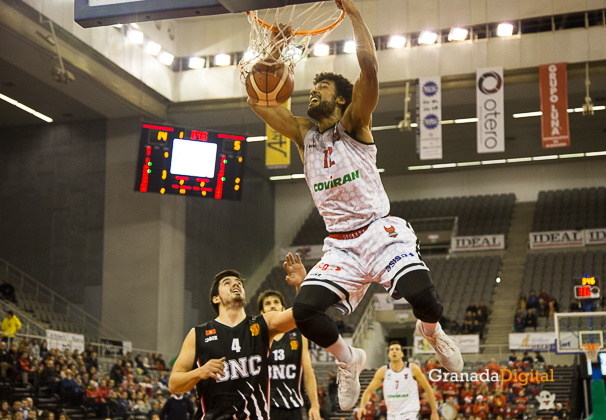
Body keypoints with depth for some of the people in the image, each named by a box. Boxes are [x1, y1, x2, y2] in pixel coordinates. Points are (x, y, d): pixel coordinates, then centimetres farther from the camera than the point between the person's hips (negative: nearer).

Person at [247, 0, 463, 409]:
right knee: (305, 309, -17)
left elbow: (370, 68, -14)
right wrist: (274, 52, 9)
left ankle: (433, 331, 11)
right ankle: (348, 360, 13)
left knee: (420, 293, -28)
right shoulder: (304, 133, 14)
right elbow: (258, 100, 9)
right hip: (339, 243, 4)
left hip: (381, 230, -4)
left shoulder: (354, 123, 2)